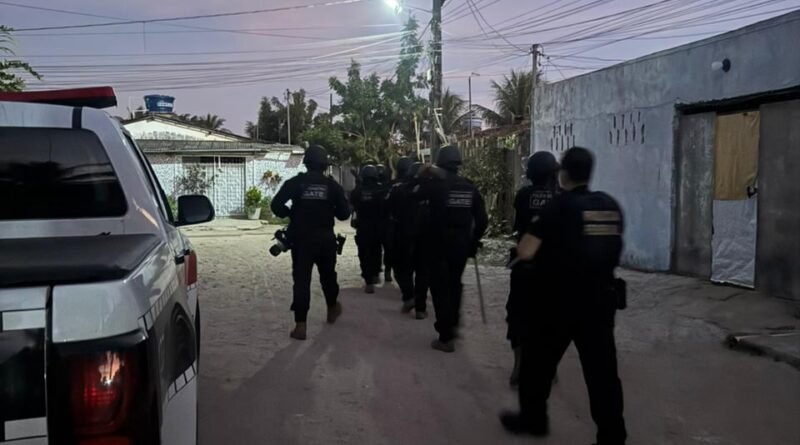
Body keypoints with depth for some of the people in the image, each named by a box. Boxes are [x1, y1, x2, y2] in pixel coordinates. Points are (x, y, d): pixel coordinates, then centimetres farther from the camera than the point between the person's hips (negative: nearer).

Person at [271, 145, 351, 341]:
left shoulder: (295, 182, -5)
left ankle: (300, 325, -6)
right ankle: (332, 309, 42)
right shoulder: (332, 185, -1)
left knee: (301, 280, -1)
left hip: (301, 240, -2)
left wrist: (290, 214, 6)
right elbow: (344, 213, -1)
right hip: (325, 239, 2)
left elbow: (276, 205, -12)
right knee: (328, 275, 21)